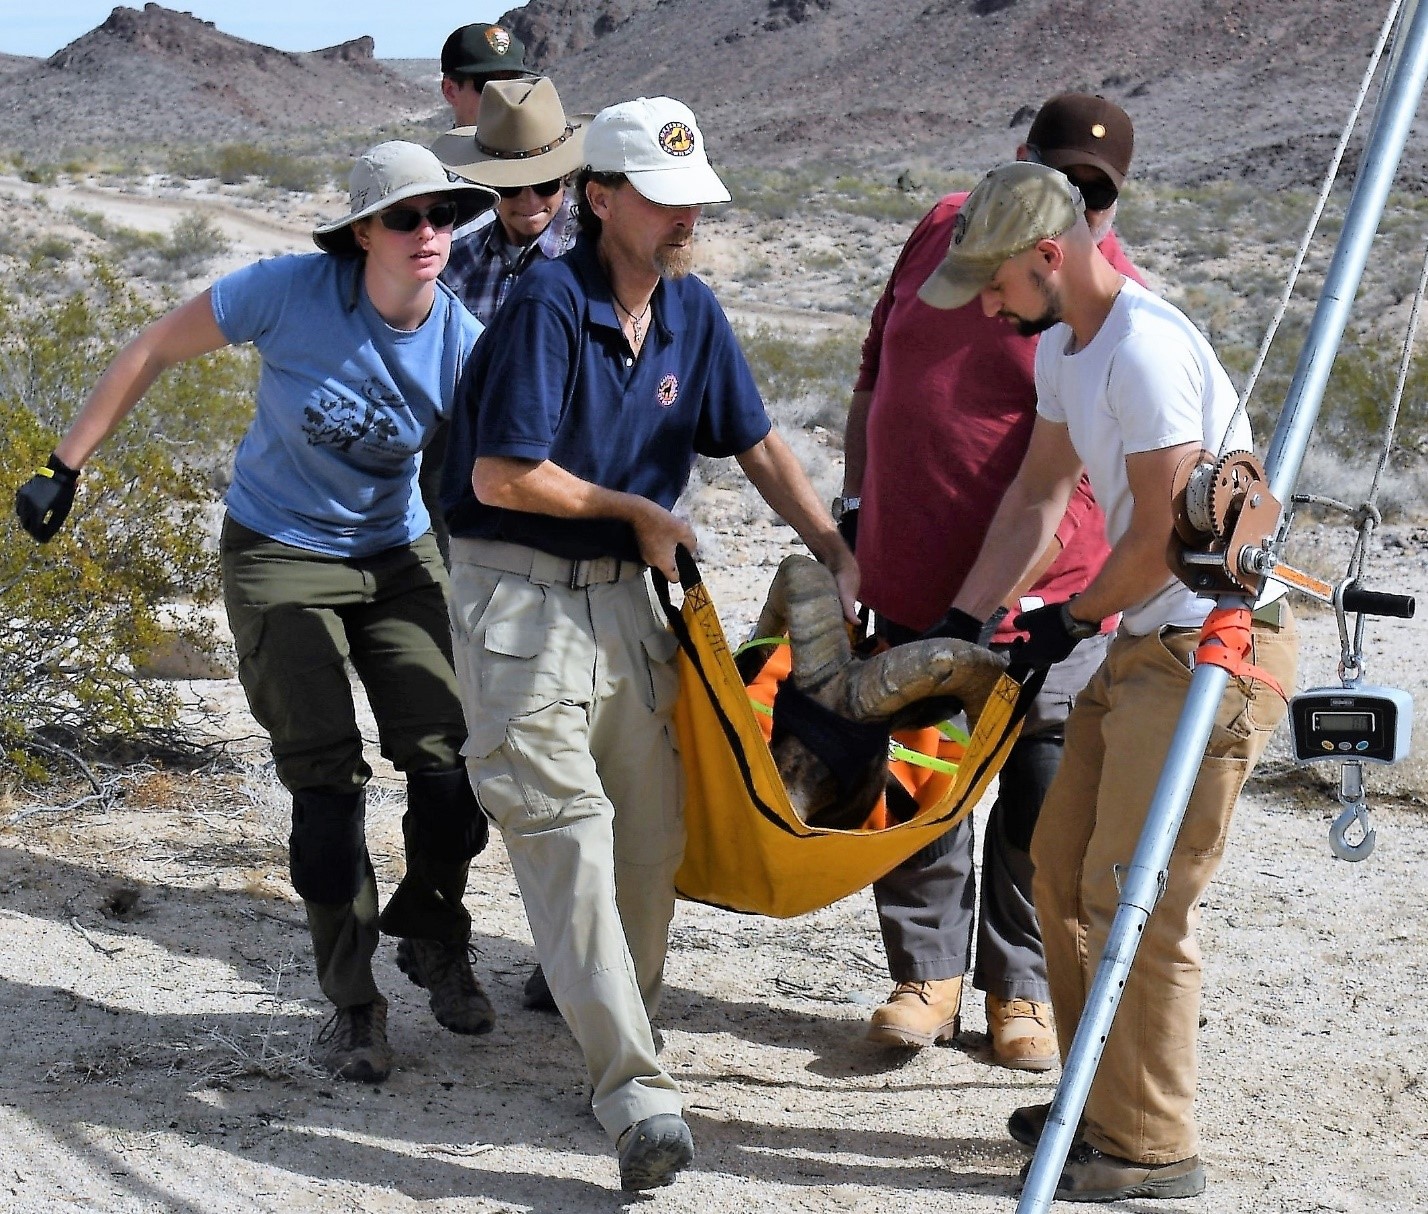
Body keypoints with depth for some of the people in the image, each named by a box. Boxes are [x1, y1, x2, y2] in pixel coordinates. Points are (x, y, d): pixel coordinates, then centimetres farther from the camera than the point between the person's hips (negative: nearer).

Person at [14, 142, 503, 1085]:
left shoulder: (464, 345, -13)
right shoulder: (291, 293, -20)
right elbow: (154, 350, -9)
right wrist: (66, 468, -8)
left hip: (399, 556, 3)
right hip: (280, 556, -3)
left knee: (452, 759, -3)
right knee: (326, 774, -9)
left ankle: (433, 940, 26)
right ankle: (353, 1002, 6)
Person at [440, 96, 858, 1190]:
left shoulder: (692, 311, 6)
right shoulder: (549, 306, -16)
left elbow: (758, 445, 15)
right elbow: (502, 478, -19)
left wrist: (841, 558, 8)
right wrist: (641, 510, -7)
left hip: (626, 596, 7)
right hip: (521, 595, -7)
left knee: (653, 832, 7)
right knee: (565, 826, -14)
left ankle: (621, 1040, 25)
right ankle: (638, 1092, -18)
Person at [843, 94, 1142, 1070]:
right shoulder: (945, 228, 4)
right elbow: (876, 374, 15)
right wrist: (853, 506, 10)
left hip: (1040, 607, -4)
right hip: (910, 586, 4)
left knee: (1038, 815, 6)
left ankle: (1023, 988, 24)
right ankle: (927, 973, 26)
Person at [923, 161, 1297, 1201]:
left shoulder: (1145, 348, -21)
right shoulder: (1063, 344, 11)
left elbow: (1162, 537, -19)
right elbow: (1038, 498, 18)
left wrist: (1073, 620, -4)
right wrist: (964, 623, 13)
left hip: (1219, 643, -10)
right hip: (1145, 639, 10)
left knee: (1135, 898, -6)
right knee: (1065, 866, 15)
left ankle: (1149, 1148, 7)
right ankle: (1105, 1099, 28)